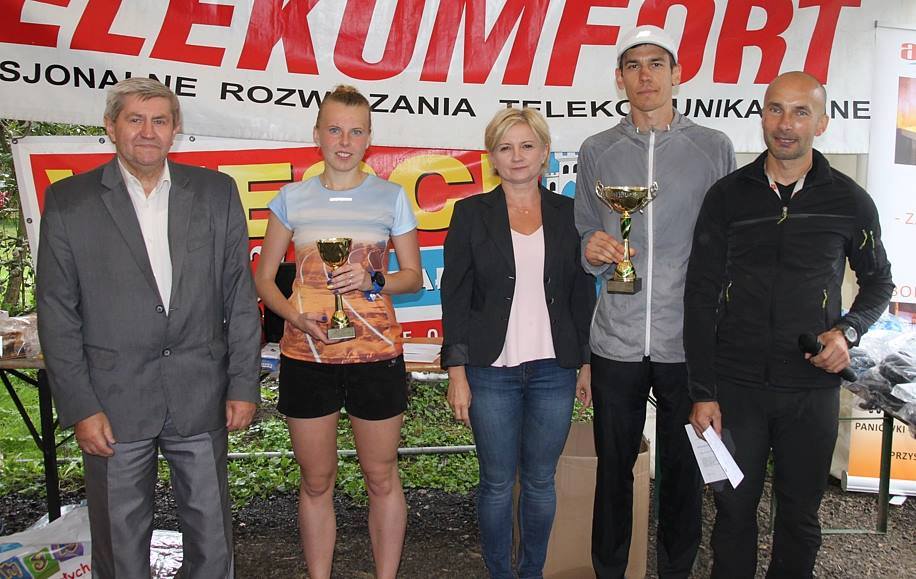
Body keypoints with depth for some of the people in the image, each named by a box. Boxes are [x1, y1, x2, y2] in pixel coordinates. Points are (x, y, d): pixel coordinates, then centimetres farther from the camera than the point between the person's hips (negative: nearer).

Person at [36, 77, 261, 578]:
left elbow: (239, 293, 3)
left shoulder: (216, 192, 3)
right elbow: (57, 313, -1)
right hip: (113, 401, -1)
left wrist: (243, 385, 0)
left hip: (201, 397, 1)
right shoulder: (68, 200, 0)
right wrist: (79, 407, -5)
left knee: (212, 535, 14)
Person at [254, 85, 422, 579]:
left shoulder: (391, 197, 2)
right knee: (316, 481, 13)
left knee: (381, 477, 10)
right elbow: (263, 277, 8)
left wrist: (373, 282, -14)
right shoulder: (292, 198, 5)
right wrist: (293, 314, -11)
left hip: (375, 355, -1)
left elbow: (413, 276, 7)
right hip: (306, 355, 1)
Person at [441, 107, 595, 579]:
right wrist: (456, 372, -6)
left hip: (554, 368, 2)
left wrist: (587, 363, 7)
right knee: (497, 483, 8)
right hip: (491, 369, -1)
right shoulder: (472, 213, 0)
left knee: (540, 482, 12)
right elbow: (455, 297, -2)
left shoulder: (567, 213, 5)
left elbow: (582, 294, 9)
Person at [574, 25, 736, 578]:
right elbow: (585, 238, 8)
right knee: (614, 468, 12)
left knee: (684, 471, 12)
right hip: (617, 341, 1)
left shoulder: (715, 148, 2)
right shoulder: (596, 151, 6)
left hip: (690, 341, 0)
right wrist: (593, 251, -15)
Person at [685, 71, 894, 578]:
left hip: (812, 388, 1)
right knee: (734, 509, 10)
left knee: (800, 516, 14)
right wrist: (703, 393, -5)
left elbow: (878, 281, 15)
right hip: (735, 385, 0)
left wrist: (848, 330, -7)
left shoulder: (850, 202, 0)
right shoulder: (728, 195, -1)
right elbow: (701, 297, -2)